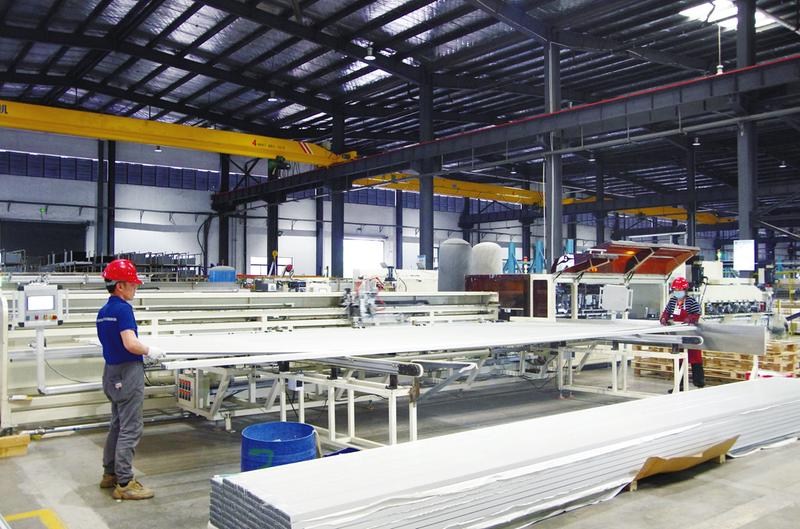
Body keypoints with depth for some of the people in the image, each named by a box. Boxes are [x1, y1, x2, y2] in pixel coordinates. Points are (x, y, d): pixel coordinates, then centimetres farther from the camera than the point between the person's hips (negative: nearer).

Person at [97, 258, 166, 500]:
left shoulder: (103, 311, 10)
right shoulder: (123, 309, -18)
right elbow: (131, 344, -27)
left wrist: (144, 352, 16)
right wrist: (150, 351, -10)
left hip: (112, 371, 9)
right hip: (128, 373, -9)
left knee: (117, 425, 20)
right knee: (130, 429, -3)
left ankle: (110, 474, 29)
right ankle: (124, 483, 2)